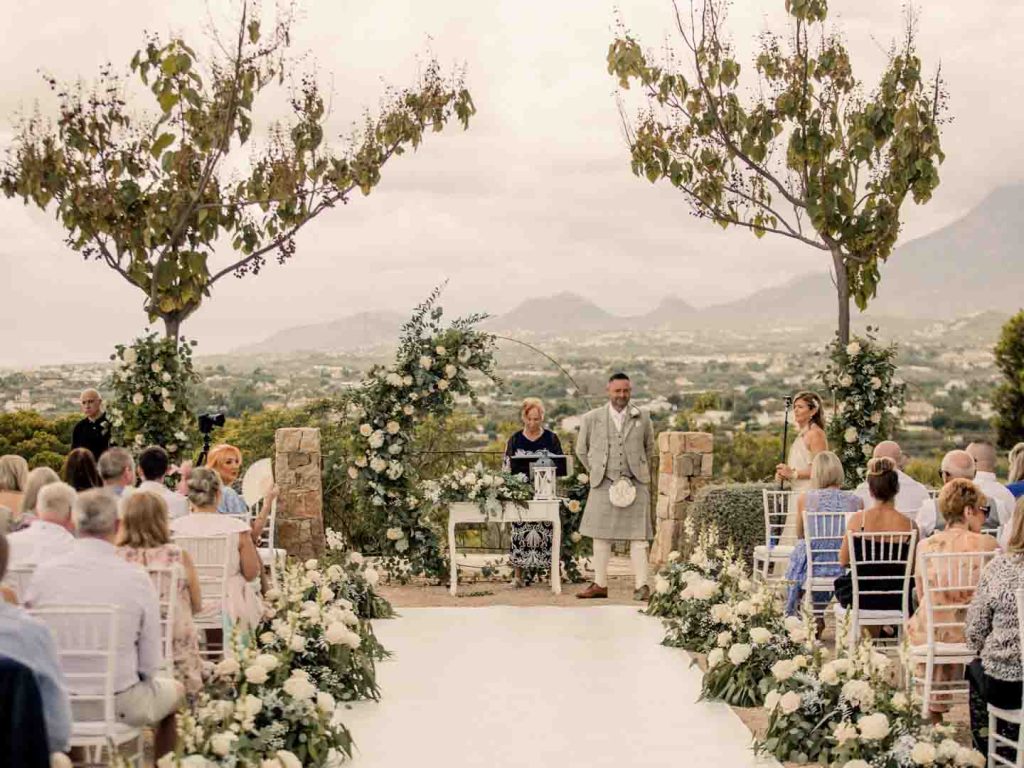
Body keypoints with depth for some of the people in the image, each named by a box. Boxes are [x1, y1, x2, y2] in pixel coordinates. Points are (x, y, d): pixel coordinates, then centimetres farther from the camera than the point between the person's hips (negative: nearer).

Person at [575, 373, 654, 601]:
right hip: (603, 485, 1)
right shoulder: (591, 418, 3)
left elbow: (649, 448, 20)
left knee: (637, 536, -4)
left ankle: (641, 585, 0)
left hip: (635, 484, -1)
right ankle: (600, 584, 16)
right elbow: (581, 450, 14)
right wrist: (596, 472, 11)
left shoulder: (642, 418, 6)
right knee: (600, 535, 6)